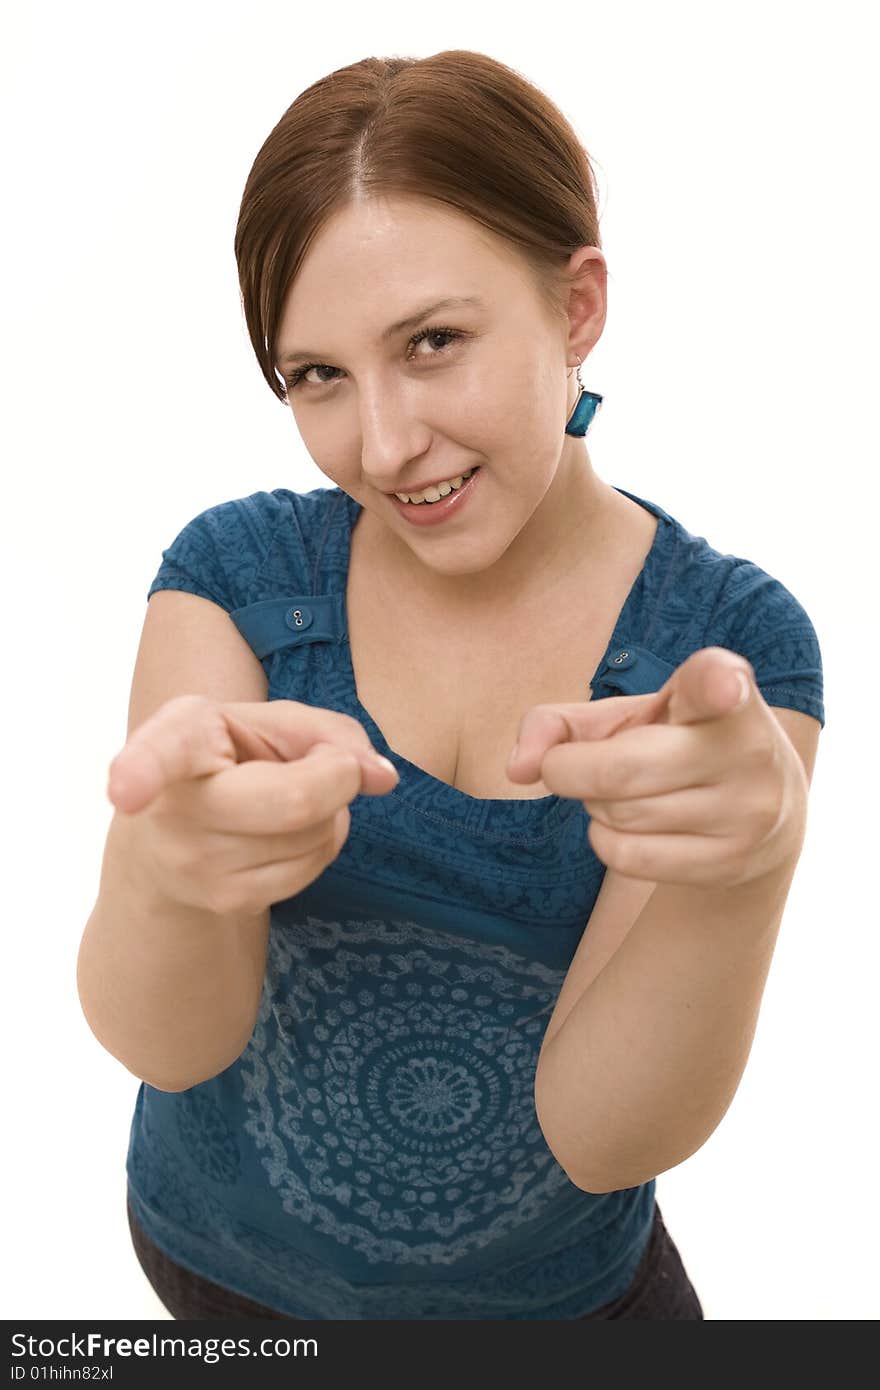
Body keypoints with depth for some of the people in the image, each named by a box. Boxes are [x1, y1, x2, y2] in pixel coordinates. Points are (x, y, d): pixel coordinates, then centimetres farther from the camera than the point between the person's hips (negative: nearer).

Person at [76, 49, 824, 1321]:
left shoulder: (733, 641, -20)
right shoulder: (240, 570, -17)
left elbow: (597, 1132, -26)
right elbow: (162, 1044, -24)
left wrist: (745, 869, -45)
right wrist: (166, 871, -47)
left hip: (554, 1285, 0)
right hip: (225, 1258, 1)